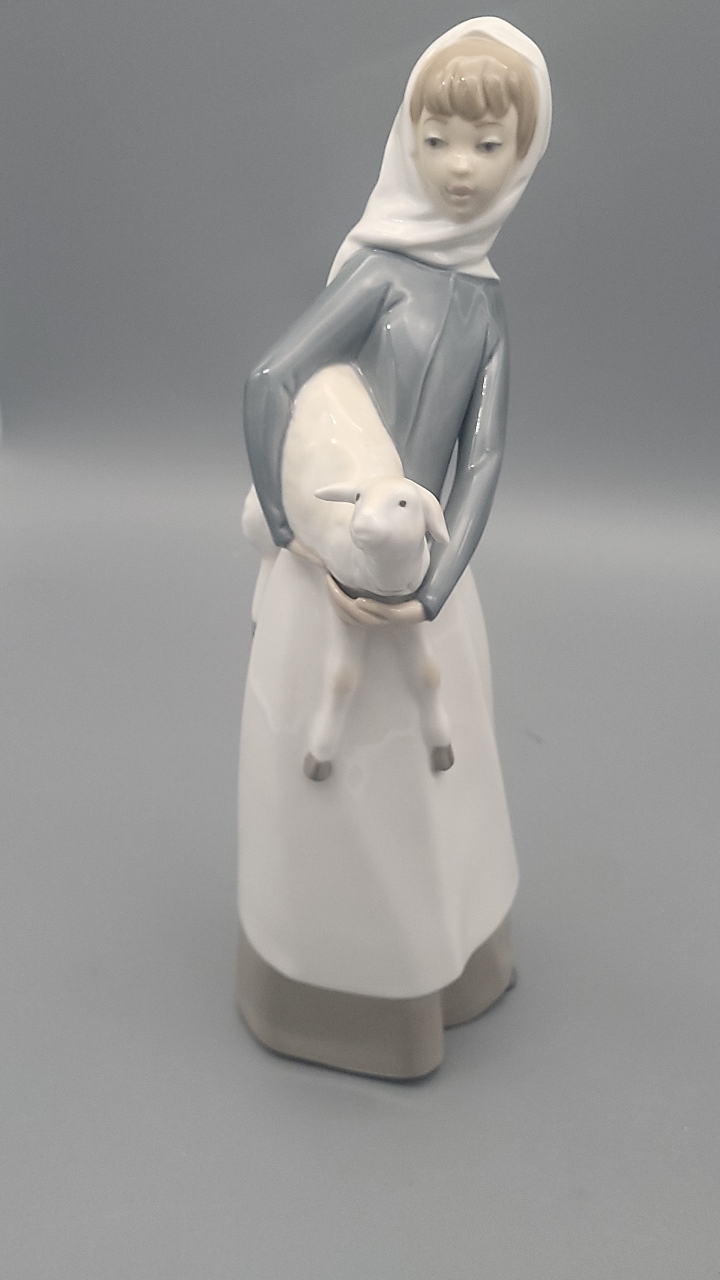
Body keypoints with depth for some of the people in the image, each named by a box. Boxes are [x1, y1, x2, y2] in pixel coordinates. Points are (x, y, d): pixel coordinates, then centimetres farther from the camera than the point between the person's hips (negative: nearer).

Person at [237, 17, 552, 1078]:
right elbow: (269, 383, -20)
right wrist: (296, 538, -14)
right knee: (347, 777, 10)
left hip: (423, 575, 5)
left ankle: (427, 952, 44)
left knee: (417, 771, 20)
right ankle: (343, 989, 32)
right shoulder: (380, 270, -13)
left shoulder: (485, 301, 3)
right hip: (342, 573, -5)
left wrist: (433, 589, -16)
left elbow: (482, 459, -4)